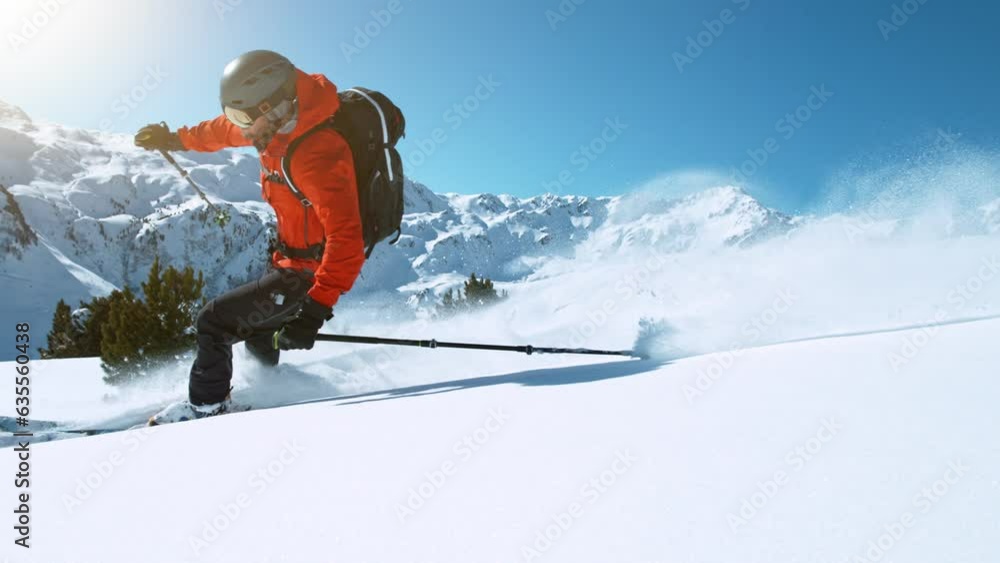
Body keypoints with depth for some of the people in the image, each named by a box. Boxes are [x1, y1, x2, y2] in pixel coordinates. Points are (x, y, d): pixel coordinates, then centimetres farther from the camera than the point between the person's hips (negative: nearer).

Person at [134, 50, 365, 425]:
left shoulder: (315, 156, -33)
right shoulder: (281, 120, -5)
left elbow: (346, 241, -39)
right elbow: (224, 131, 18)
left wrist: (315, 309, -45)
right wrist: (175, 139, 31)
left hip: (310, 272, -9)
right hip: (295, 258, 9)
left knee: (215, 321, -5)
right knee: (255, 327, 26)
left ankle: (207, 404, 15)